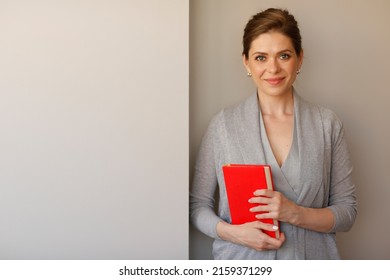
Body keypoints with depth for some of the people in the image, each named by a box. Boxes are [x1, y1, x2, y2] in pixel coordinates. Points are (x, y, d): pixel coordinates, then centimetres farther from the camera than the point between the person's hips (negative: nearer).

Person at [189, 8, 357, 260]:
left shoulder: (328, 124, -6)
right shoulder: (223, 124, -8)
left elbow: (347, 212, -3)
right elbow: (198, 204, -3)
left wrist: (296, 214, -19)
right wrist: (232, 232, -20)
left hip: (311, 257, 1)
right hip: (241, 258, -1)